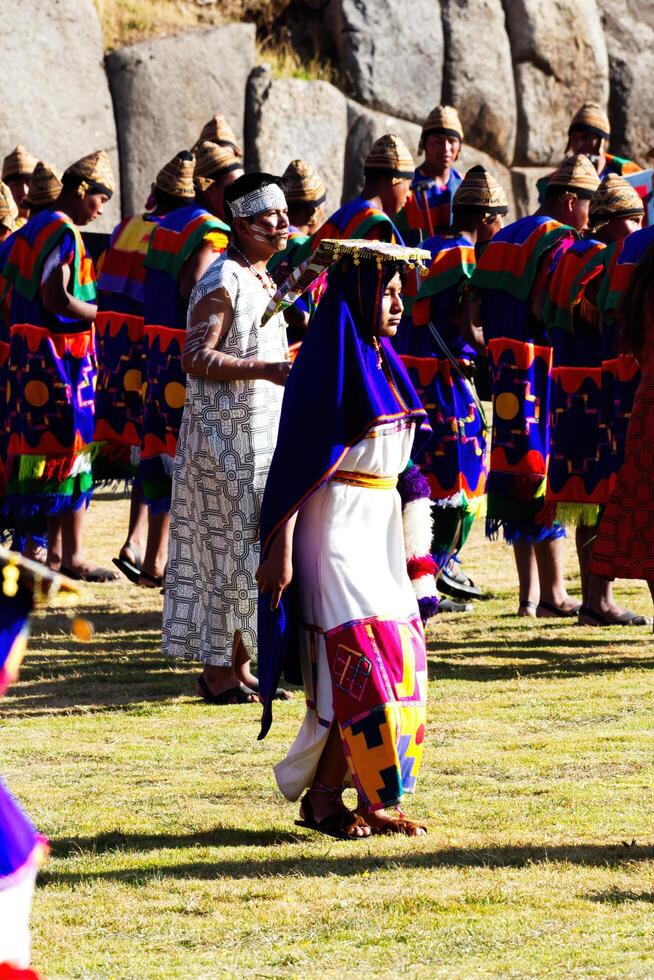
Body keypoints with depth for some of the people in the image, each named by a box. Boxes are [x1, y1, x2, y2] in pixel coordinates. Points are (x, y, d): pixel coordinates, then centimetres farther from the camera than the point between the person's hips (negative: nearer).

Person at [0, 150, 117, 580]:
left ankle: (55, 548, 18)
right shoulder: (64, 233, -15)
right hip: (62, 356, -10)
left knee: (43, 448, 13)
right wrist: (104, 314, -14)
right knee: (72, 446, -5)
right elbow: (56, 298, -23)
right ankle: (72, 555, -4)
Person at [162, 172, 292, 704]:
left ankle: (238, 666, 16)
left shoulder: (263, 277, 14)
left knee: (251, 549, 10)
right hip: (227, 435, -9)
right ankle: (217, 673, -1)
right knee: (230, 549, -6)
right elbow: (196, 357, -22)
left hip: (264, 434, 9)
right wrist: (266, 370, -27)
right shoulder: (223, 282, -15)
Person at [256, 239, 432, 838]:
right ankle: (325, 798, -5)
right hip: (335, 524, -8)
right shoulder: (327, 366, -12)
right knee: (360, 661, -12)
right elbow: (295, 463, -16)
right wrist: (280, 550, -20)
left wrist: (404, 538, 19)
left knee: (397, 661, 5)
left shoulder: (381, 364, 13)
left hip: (381, 524, 9)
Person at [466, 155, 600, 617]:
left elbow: (472, 318, 13)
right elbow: (542, 307, -25)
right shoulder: (559, 240, -10)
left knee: (517, 477, 10)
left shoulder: (503, 239, 16)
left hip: (505, 371, 8)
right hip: (542, 372, -8)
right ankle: (553, 593, -3)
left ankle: (530, 593, 13)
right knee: (547, 478, -4)